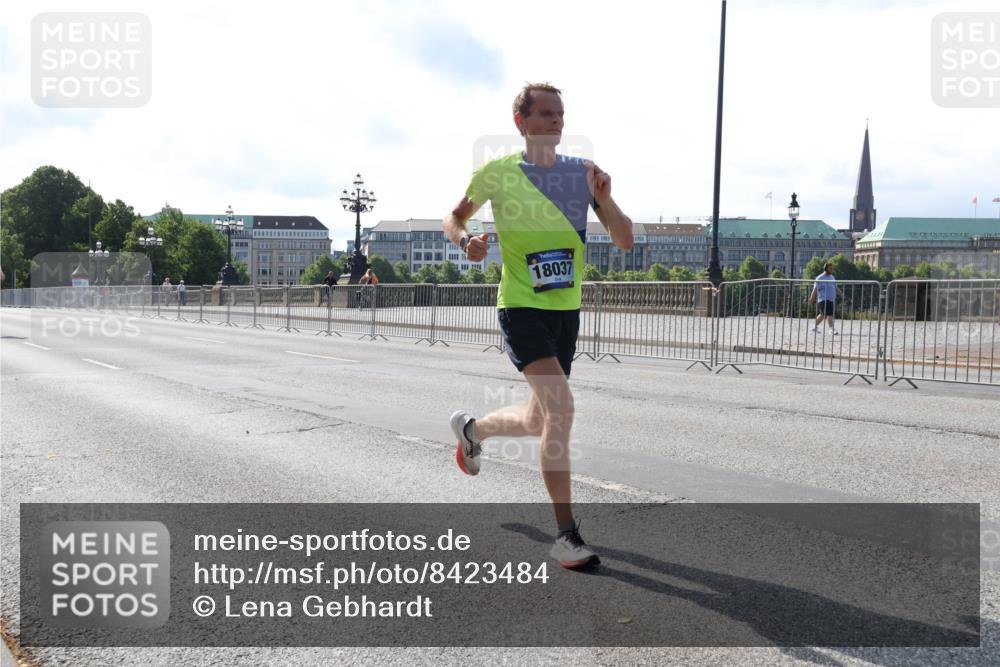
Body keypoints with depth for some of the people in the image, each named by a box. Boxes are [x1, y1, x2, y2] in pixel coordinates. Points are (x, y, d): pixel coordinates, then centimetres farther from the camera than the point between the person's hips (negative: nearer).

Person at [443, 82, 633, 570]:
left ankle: (472, 428, 47)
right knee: (560, 407, -23)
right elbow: (453, 218, 10)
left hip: (567, 309, 5)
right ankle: (566, 535, -13)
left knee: (540, 421, 15)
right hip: (521, 307, -5)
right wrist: (466, 241, -12)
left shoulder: (583, 172, 4)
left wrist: (603, 199, -17)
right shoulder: (498, 173, -4)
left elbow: (624, 241, 1)